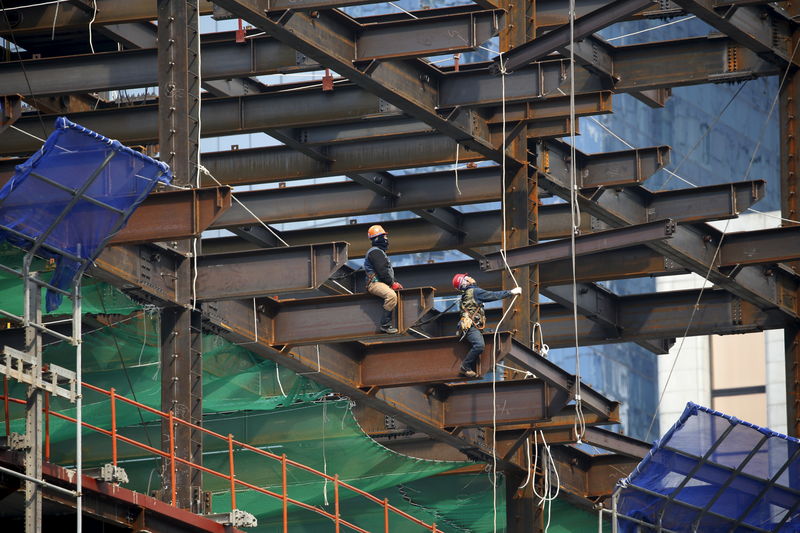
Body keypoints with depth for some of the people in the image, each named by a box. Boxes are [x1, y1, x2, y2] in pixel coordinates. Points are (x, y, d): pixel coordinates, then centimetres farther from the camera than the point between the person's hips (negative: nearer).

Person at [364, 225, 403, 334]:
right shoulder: (375, 252, -9)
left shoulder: (380, 251, 26)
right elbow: (382, 271, -18)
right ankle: (385, 324, -33)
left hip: (384, 283, 11)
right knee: (392, 295, -34)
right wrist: (392, 283, -11)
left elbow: (388, 271, 28)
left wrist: (395, 282, 13)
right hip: (375, 283, -11)